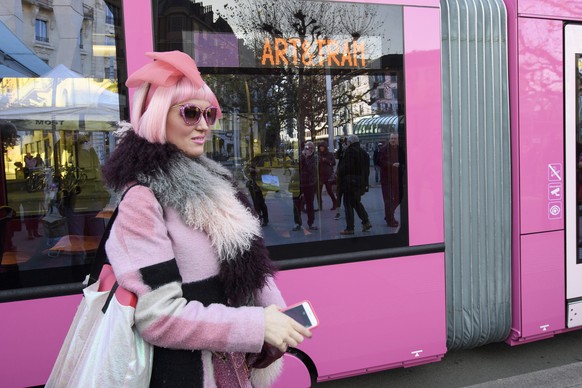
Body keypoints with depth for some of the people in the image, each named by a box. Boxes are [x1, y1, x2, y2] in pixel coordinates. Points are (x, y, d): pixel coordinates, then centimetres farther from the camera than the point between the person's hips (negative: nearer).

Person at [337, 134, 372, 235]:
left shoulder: (349, 152, -12)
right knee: (357, 202, 20)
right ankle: (366, 222, 12)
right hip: (361, 182, 8)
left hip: (349, 182, -8)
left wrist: (339, 176, 1)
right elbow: (367, 170, 13)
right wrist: (365, 183, 17)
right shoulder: (364, 153, 11)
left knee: (348, 204, -2)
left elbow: (343, 167, -17)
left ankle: (349, 228, -1)